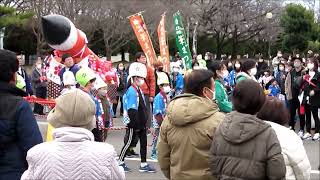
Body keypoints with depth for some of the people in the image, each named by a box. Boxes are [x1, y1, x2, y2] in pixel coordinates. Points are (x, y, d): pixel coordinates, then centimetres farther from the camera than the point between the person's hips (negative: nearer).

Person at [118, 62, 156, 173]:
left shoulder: (139, 90, 11)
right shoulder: (132, 91, -19)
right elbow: (132, 111, -23)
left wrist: (144, 122, 18)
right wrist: (136, 124, -22)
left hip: (141, 123, 9)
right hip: (133, 124, -9)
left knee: (143, 142, 9)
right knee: (129, 142, 2)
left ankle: (143, 165, 16)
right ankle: (120, 162, 17)